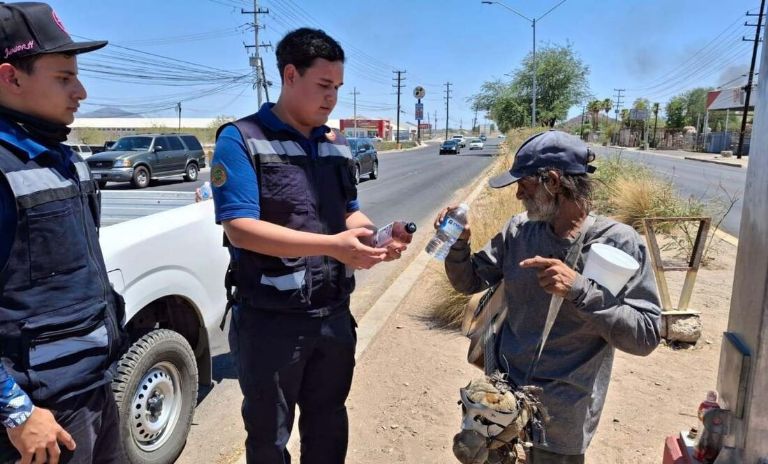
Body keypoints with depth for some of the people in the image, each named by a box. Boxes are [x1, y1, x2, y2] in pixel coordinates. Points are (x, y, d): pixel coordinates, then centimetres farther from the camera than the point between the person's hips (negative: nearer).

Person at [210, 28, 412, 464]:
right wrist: (332, 245, -28)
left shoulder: (338, 146, 8)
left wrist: (378, 238, -8)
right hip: (270, 320, -5)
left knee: (329, 424, 23)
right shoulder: (241, 140, -11)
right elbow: (240, 229, -21)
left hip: (334, 314, 6)